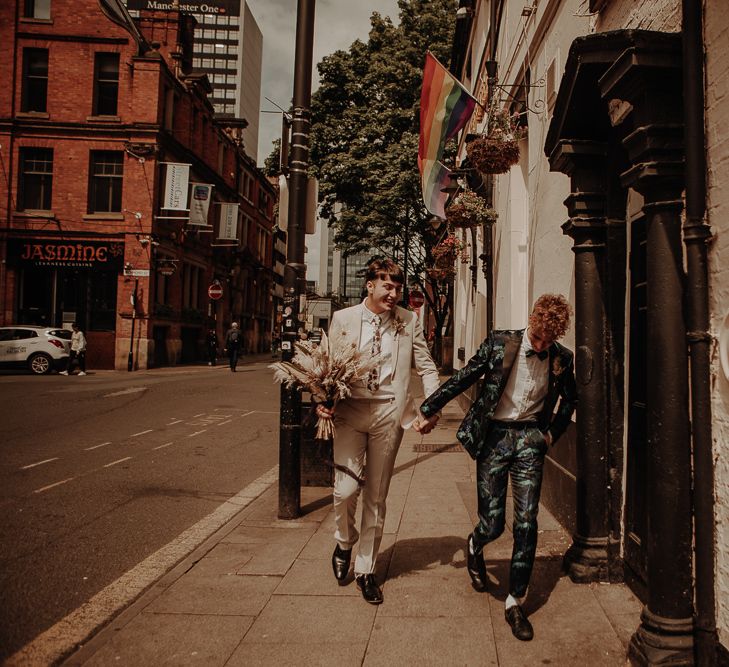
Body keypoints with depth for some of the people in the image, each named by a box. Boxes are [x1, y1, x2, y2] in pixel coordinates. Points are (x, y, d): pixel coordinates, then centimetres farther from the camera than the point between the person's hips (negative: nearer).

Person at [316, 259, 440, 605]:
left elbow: (426, 366, 8)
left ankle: (366, 570, 26)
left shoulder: (409, 321, 5)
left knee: (376, 496, 8)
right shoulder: (343, 319, 4)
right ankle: (344, 543, 23)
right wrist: (323, 400, -9)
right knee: (346, 489, -11)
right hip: (350, 410, -1)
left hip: (389, 413, 1)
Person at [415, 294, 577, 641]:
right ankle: (474, 547, 38)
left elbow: (569, 399, 20)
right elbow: (462, 378, -2)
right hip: (494, 435, -2)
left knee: (526, 524, -2)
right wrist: (429, 410, -1)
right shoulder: (500, 343, -6)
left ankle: (514, 604, 14)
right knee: (493, 524, -1)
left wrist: (553, 433, 12)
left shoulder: (562, 359, 2)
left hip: (530, 439, 2)